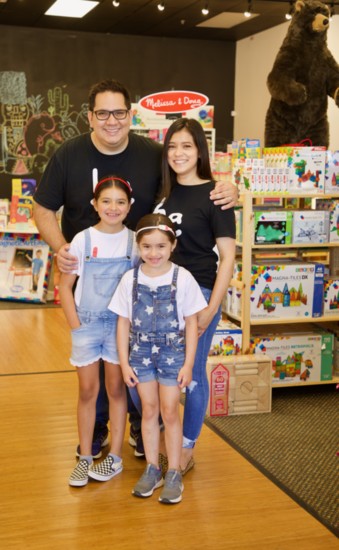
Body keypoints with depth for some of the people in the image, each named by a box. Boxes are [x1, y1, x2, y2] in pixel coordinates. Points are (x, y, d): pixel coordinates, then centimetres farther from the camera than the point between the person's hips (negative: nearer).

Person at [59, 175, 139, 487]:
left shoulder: (134, 241, -2)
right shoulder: (83, 239, -5)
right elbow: (65, 287, -1)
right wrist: (75, 325, -6)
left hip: (121, 324, 0)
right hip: (87, 323, 0)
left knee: (116, 389, 8)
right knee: (88, 391, 8)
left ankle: (115, 458, 19)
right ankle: (85, 458, 19)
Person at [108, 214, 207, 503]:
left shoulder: (183, 278, -11)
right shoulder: (130, 279, -5)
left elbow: (191, 323, -6)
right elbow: (123, 322, 1)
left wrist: (188, 363, -7)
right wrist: (124, 363, -1)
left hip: (173, 351, -2)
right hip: (141, 352, 2)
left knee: (169, 412, 2)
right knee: (149, 410, 10)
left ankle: (174, 474, 16)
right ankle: (152, 469, 23)